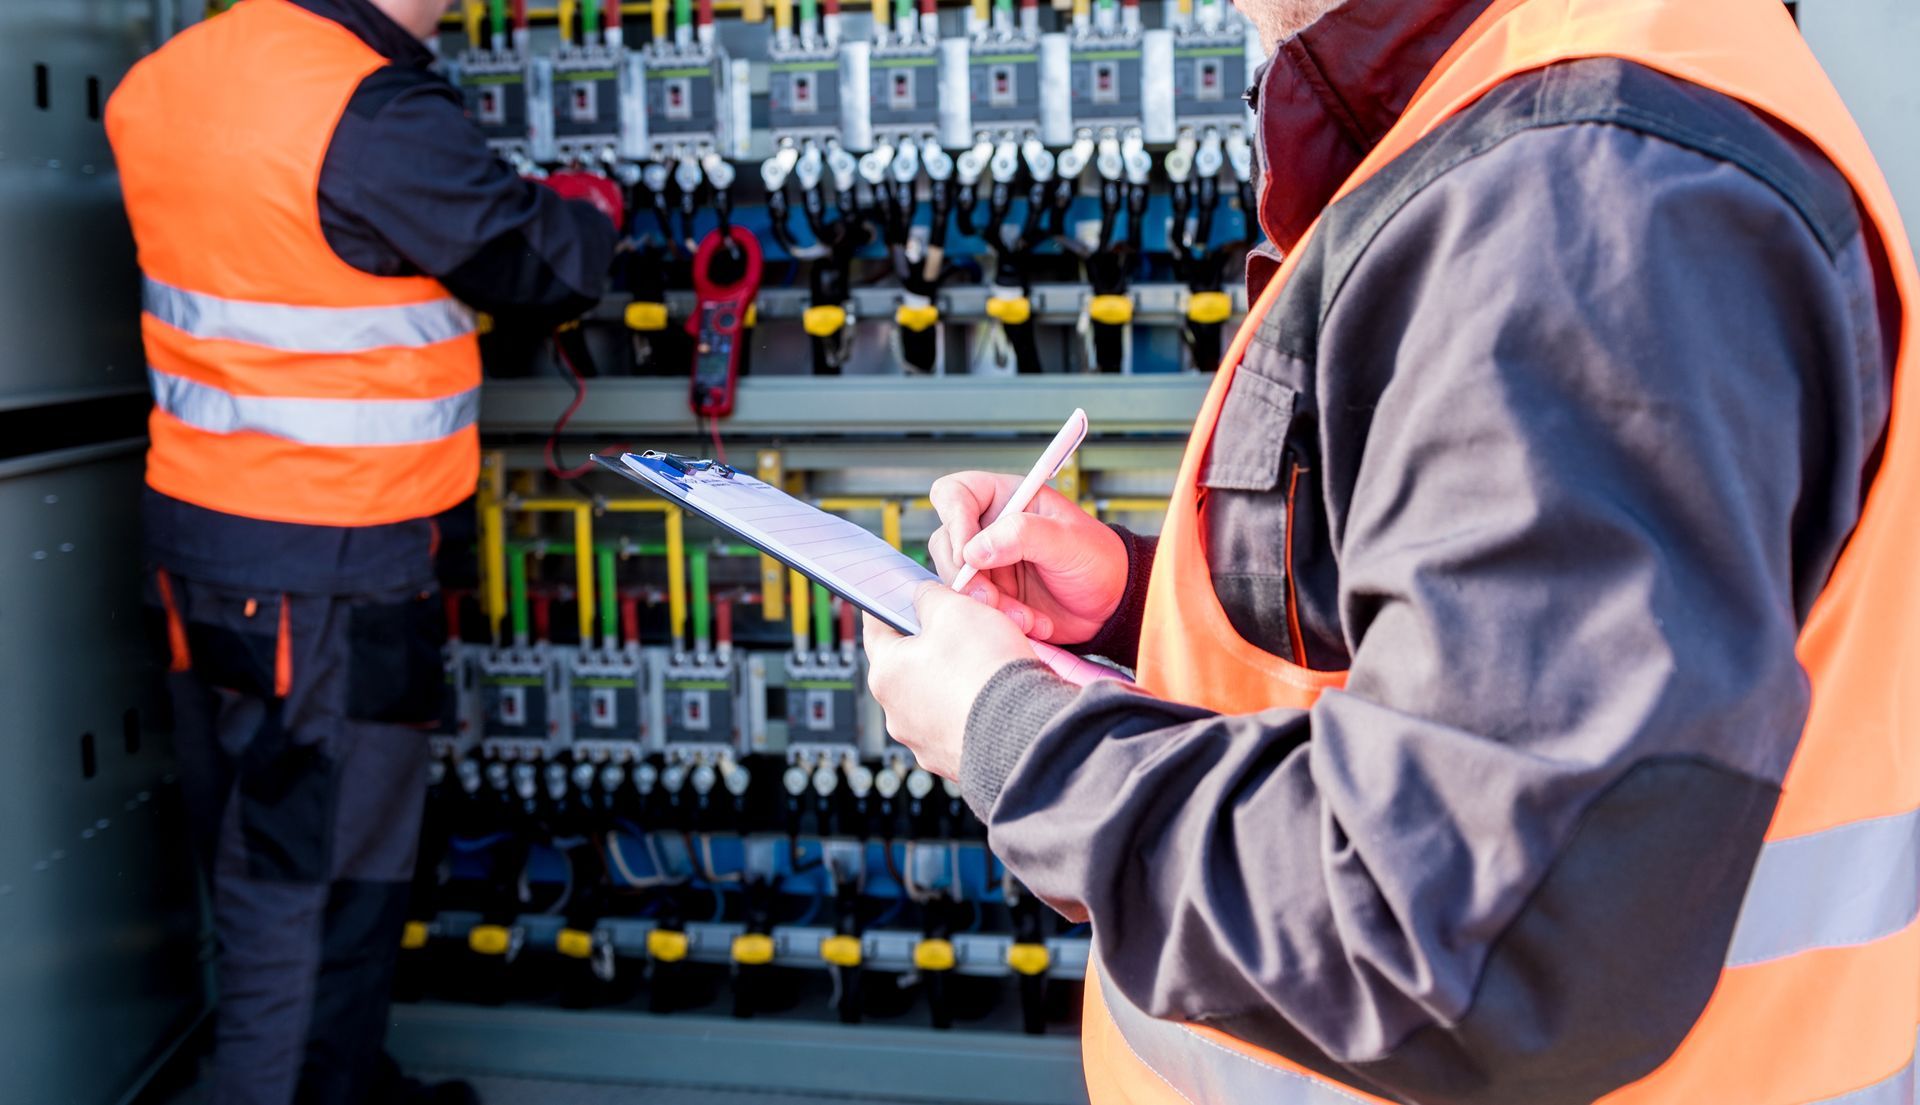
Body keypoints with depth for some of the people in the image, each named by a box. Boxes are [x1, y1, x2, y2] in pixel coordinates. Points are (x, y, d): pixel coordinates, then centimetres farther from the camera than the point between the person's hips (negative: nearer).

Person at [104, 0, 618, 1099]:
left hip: (195, 518, 9)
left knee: (263, 853, 20)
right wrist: (594, 217, 13)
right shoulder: (378, 119, -21)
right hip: (328, 566, -9)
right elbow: (545, 263, -11)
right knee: (321, 876, 4)